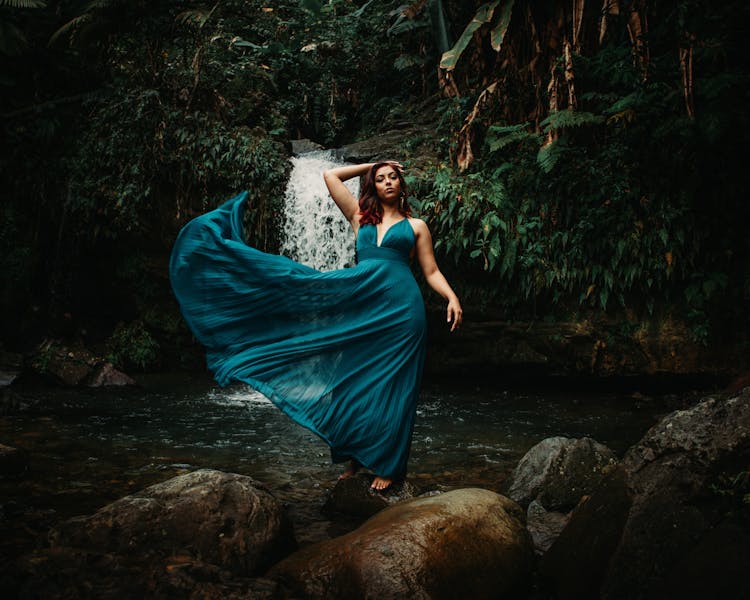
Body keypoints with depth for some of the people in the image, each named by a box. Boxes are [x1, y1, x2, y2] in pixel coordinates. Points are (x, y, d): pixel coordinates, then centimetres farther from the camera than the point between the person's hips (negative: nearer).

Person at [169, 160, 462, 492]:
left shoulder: (416, 226, 13)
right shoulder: (361, 217, 18)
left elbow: (432, 271, 8)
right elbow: (330, 175, 19)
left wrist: (452, 297, -7)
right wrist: (370, 166, 24)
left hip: (400, 305, -2)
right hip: (361, 302, 3)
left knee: (390, 385, 0)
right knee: (354, 380, 2)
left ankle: (388, 464, 9)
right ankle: (357, 456, 16)